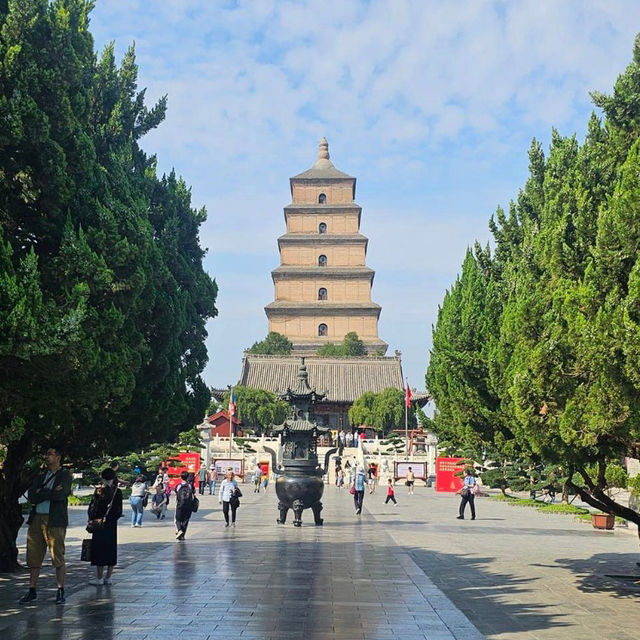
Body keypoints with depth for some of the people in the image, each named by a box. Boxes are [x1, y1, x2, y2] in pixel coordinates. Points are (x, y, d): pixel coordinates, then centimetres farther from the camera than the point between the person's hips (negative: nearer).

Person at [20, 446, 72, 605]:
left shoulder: (65, 475, 2)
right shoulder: (40, 477, 17)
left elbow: (61, 494, -15)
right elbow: (31, 496, 3)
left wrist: (41, 493, -4)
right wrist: (50, 493, -8)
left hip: (55, 521, -5)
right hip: (36, 519, 5)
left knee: (58, 557, -3)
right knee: (33, 557, 7)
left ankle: (60, 592, 4)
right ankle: (32, 591, 17)